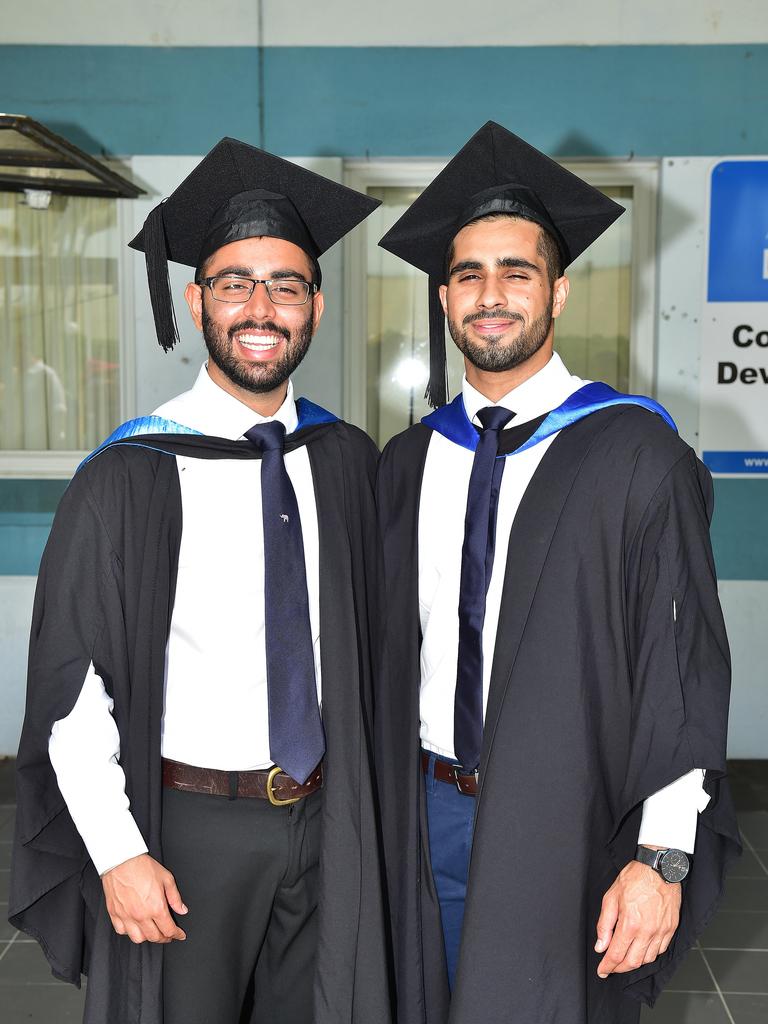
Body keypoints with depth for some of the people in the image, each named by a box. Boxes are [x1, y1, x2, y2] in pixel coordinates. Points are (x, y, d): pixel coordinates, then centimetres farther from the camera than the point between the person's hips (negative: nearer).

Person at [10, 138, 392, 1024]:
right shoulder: (129, 478, -13)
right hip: (186, 827, -3)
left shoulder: (347, 461, 0)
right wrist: (117, 854, -12)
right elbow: (69, 687, -11)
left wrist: (363, 803, 9)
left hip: (325, 821, 4)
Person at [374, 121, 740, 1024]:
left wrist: (662, 857, -15)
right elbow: (387, 652, 7)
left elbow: (683, 662, -12)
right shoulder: (408, 464, 3)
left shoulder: (635, 453, -11)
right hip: (430, 813, 4)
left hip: (565, 825, -4)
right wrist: (381, 807, 8)